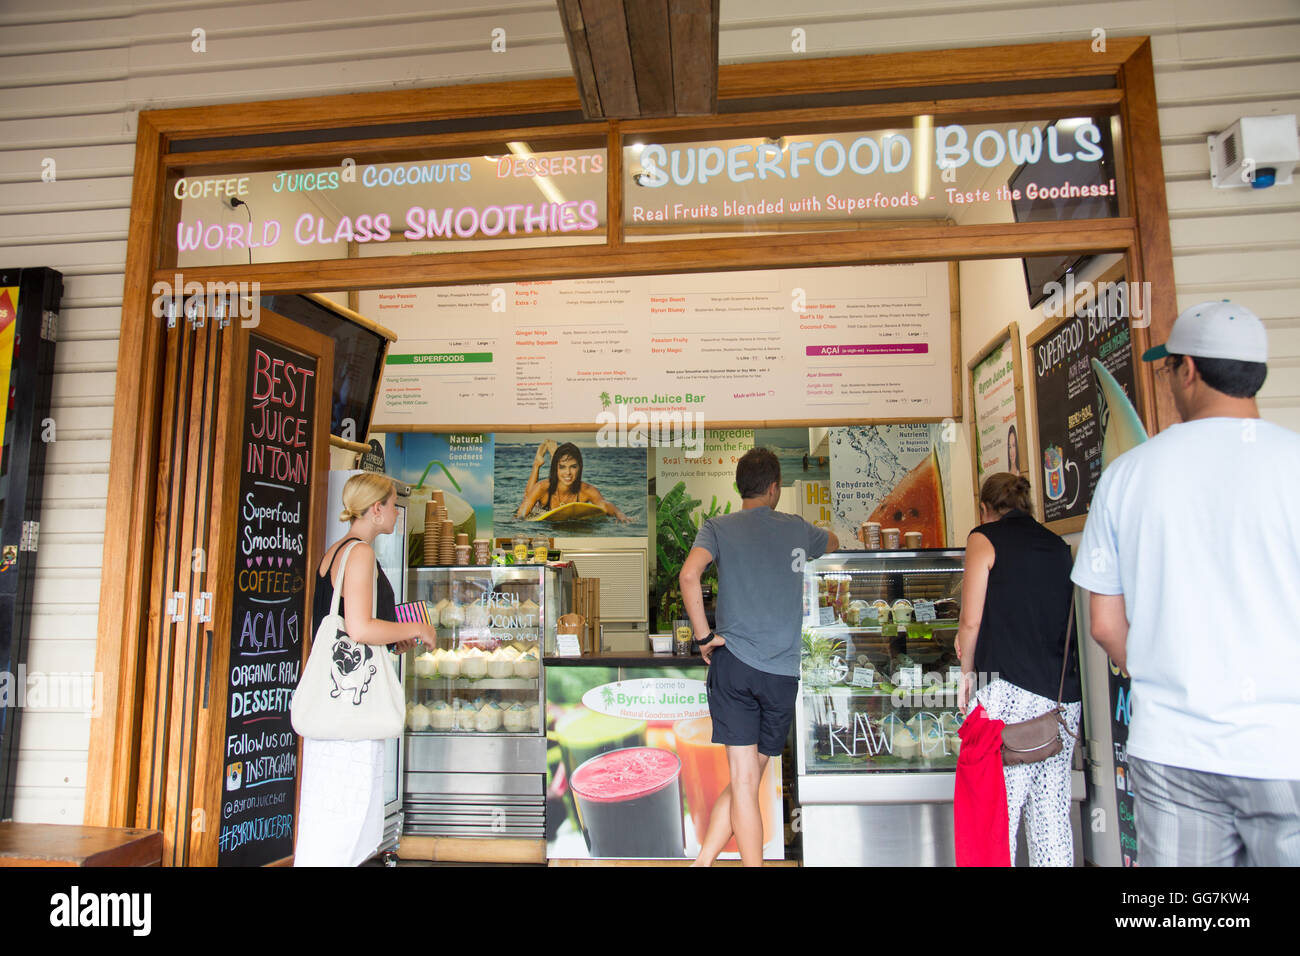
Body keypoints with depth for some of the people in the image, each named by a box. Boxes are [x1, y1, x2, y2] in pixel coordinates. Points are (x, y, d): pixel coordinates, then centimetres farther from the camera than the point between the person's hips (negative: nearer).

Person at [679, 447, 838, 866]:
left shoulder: (718, 527, 4)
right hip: (784, 671, 1)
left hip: (734, 661, -1)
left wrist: (703, 635, -6)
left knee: (743, 781, 1)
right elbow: (833, 543, 35)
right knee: (748, 780, 9)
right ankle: (704, 859, 7)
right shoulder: (797, 528, 12)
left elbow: (689, 574, -15)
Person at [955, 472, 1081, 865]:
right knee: (1053, 809, 10)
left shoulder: (985, 538, 0)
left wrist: (967, 673, 8)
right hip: (1065, 694, 6)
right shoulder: (1057, 545, 17)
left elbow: (971, 620, -5)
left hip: (1011, 689, -6)